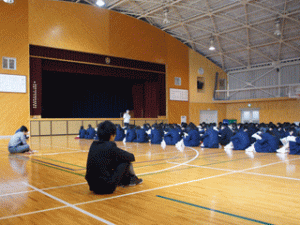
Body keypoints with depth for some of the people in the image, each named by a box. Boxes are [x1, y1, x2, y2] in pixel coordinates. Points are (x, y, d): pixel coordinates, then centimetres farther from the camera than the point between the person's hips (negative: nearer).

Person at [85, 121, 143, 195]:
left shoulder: (93, 145, 5)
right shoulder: (111, 147, -14)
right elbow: (131, 157, -1)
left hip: (92, 186, 7)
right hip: (106, 188, -7)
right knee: (126, 161, 5)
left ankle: (125, 181, 36)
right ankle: (132, 179, 30)